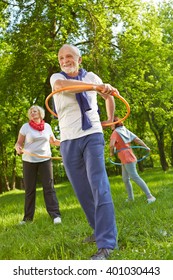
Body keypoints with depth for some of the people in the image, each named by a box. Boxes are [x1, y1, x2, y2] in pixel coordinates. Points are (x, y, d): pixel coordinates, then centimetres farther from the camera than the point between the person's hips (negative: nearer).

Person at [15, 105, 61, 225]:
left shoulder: (47, 126, 5)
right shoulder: (25, 127, -2)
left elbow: (53, 141, 17)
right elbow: (19, 143, 0)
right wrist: (18, 148, -23)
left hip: (45, 160, 1)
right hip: (29, 161, -1)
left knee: (49, 187, -6)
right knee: (29, 189, 4)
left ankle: (55, 214, -7)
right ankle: (28, 217, 13)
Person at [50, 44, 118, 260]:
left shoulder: (91, 77, 8)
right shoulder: (56, 78, 4)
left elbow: (108, 95, 29)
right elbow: (64, 85, -23)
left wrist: (110, 118, 33)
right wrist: (97, 86, -33)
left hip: (92, 136, -1)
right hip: (69, 141, 2)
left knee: (99, 186, -15)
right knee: (82, 190, 7)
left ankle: (106, 243, -18)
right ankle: (99, 229, 24)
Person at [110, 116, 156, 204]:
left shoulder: (115, 132, -9)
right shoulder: (126, 130, 13)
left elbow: (111, 145, -22)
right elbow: (137, 139, 8)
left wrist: (111, 152, -2)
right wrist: (146, 147, 15)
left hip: (127, 158, -9)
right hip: (125, 160, 9)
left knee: (135, 177, -14)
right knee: (125, 179, 19)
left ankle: (150, 196, -18)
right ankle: (130, 197, 27)